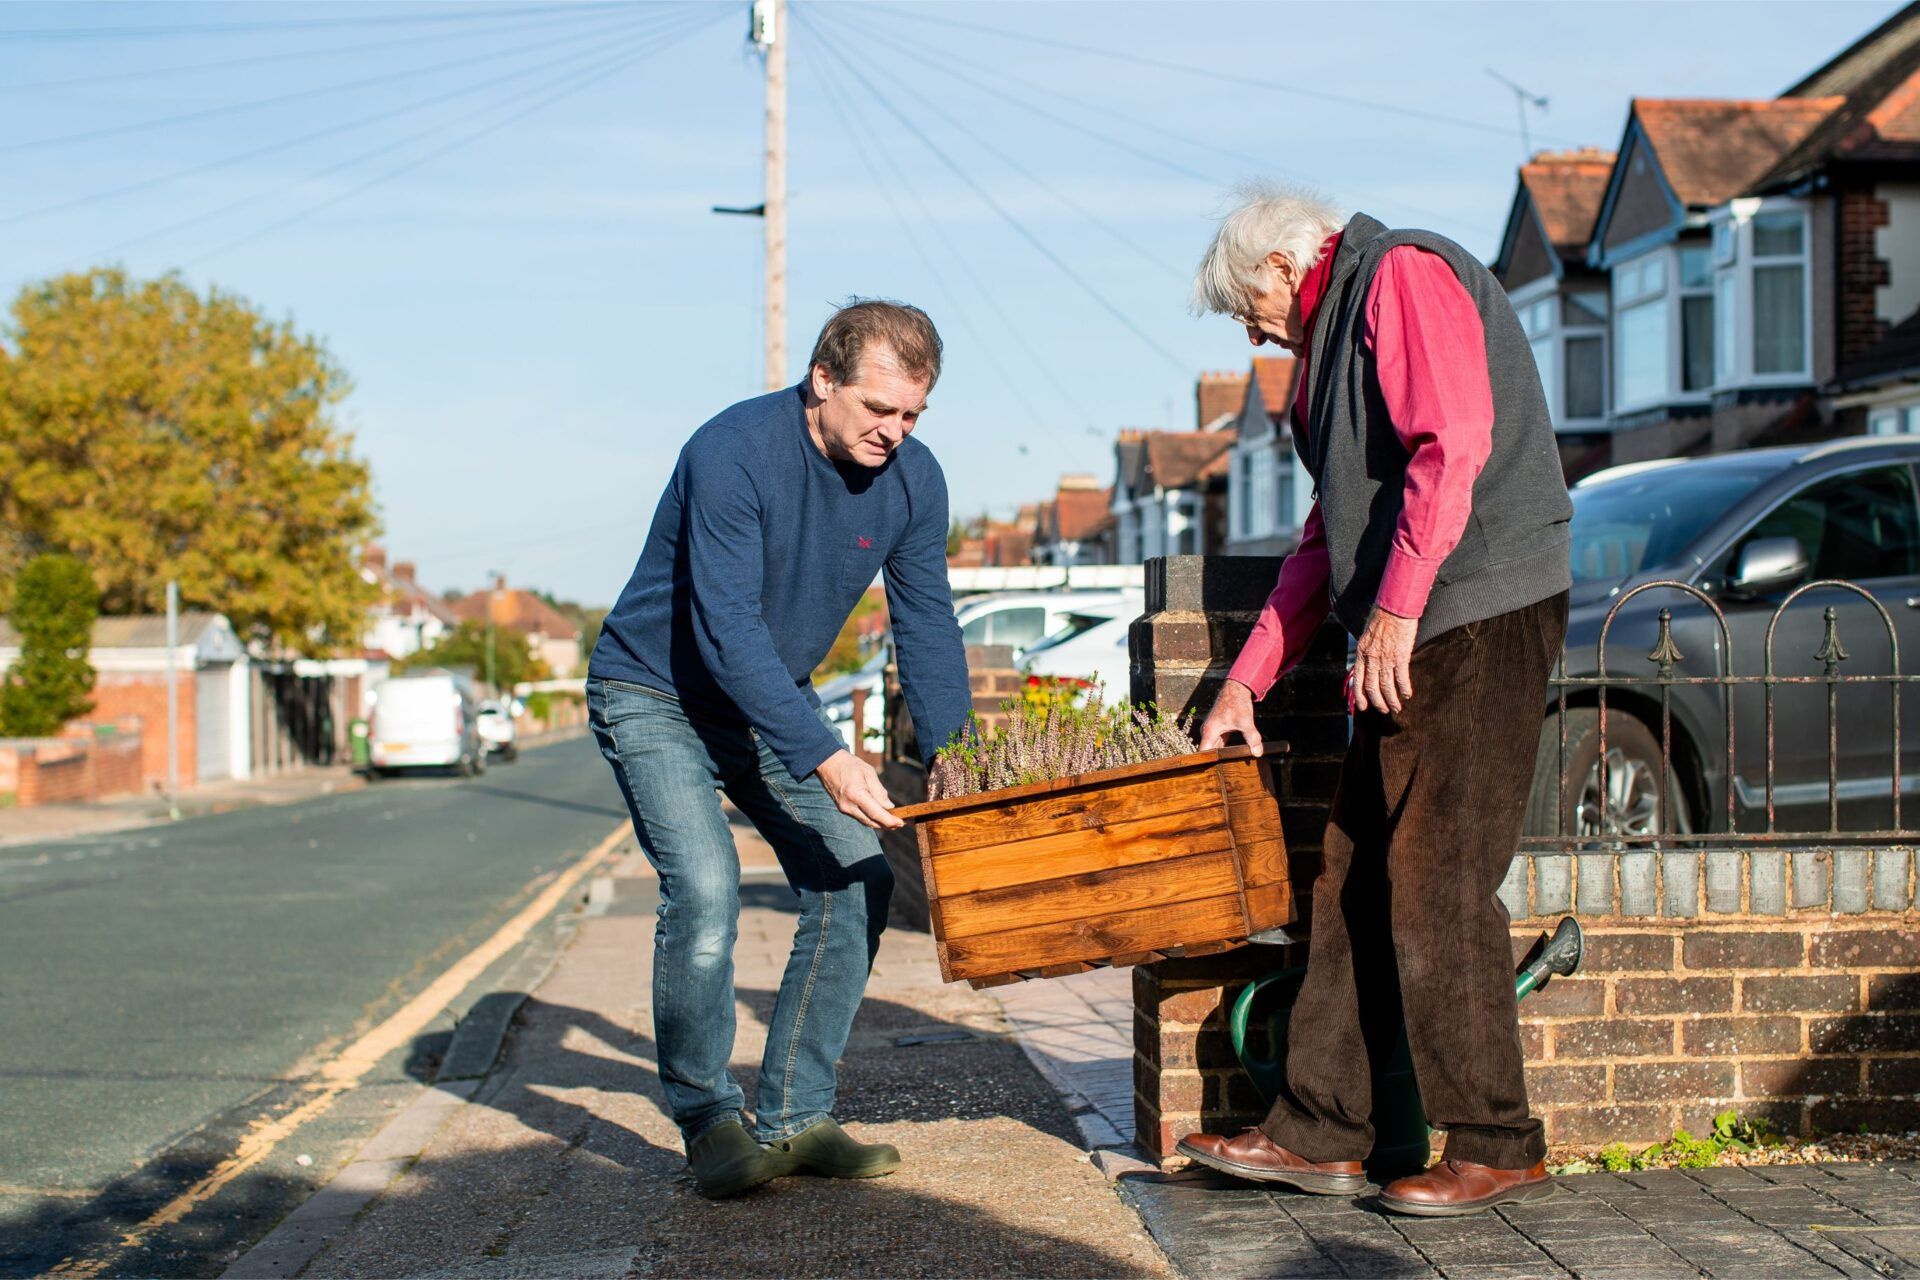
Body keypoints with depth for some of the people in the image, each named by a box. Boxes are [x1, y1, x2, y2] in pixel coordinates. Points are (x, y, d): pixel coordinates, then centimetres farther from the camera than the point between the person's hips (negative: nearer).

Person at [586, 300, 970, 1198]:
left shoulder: (912, 479, -9)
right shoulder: (733, 454, -28)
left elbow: (927, 629, -2)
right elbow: (727, 630, -32)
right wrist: (823, 760, -39)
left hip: (773, 699, 6)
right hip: (654, 695, -6)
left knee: (856, 883, -6)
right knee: (704, 889, -23)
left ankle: (793, 1121, 3)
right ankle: (708, 1121, -5)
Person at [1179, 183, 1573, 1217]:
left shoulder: (1404, 276, -5)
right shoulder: (1335, 339, 26)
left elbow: (1455, 445, -19)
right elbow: (1326, 539, 27)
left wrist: (1395, 606, -22)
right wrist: (1245, 683, 23)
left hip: (1478, 617, -10)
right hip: (1415, 638, 10)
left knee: (1437, 885, -8)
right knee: (1353, 879, 8)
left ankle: (1495, 1148, 1)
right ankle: (1319, 1133, 13)